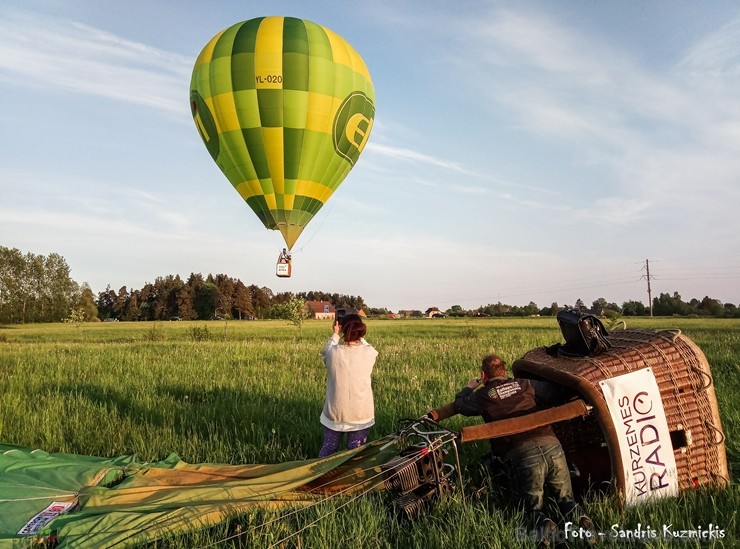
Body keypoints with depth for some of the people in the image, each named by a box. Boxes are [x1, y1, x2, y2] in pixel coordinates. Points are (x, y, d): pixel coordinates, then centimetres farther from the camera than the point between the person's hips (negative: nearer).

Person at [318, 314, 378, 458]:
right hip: (361, 413, 0)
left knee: (328, 450, 18)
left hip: (335, 412, 0)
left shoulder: (333, 352, -15)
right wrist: (357, 334, 17)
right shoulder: (369, 353, -14)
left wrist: (335, 334, 19)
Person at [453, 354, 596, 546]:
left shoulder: (482, 395, 12)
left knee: (533, 506, 16)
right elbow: (552, 389, 29)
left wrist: (468, 388, 52)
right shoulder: (523, 384, 19)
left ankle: (544, 524, -18)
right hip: (552, 445, 3)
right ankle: (580, 520, -11)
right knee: (565, 498, 21)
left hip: (523, 454, -3)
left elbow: (460, 404, 31)